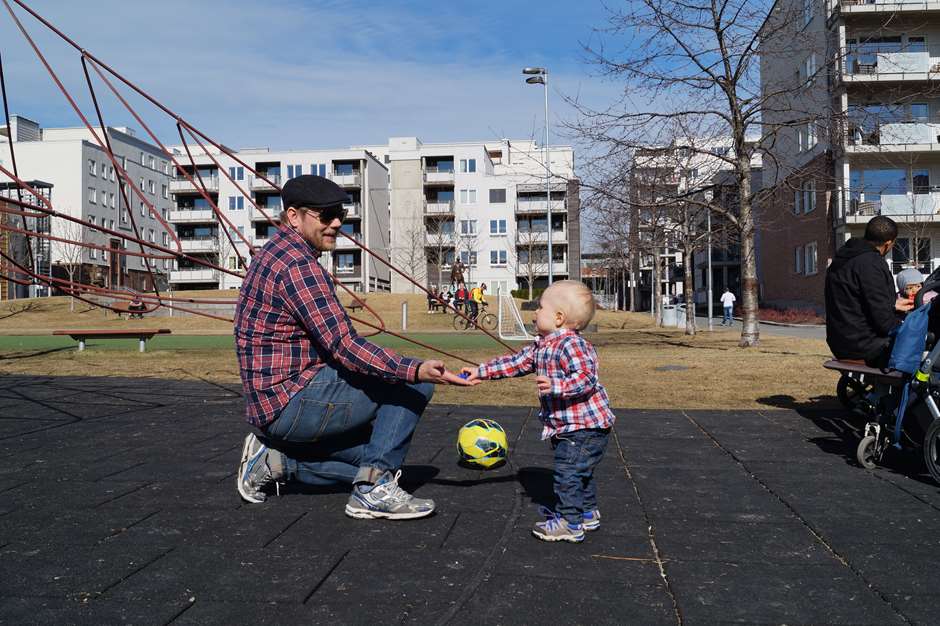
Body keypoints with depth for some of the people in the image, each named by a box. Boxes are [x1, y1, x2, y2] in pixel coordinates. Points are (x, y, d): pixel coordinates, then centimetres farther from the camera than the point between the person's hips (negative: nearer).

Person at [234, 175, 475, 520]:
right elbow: (344, 346, -25)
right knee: (413, 384, -11)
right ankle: (374, 487, -12)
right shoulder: (299, 264, -18)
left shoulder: (274, 253, 15)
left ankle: (276, 461, 13)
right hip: (294, 403, -10)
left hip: (272, 406, 10)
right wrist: (414, 370, -31)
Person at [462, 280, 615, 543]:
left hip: (586, 425, -11)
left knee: (567, 471, -9)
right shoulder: (541, 346, 9)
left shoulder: (572, 344, -22)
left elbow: (586, 379, -31)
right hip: (567, 428, 11)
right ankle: (587, 514, 38)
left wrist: (555, 385, -41)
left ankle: (569, 522, 1)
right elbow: (515, 362, 14)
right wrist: (481, 372, 13)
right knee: (578, 472, 23)